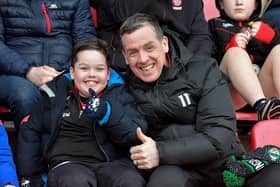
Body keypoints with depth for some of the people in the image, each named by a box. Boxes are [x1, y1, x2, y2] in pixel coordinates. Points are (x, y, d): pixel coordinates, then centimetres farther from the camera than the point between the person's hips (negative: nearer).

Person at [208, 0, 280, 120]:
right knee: (235, 52, -27)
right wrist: (230, 47, -12)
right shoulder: (214, 26, 21)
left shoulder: (262, 25, 29)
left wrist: (270, 36, -4)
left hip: (262, 85, 3)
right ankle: (262, 106, -50)